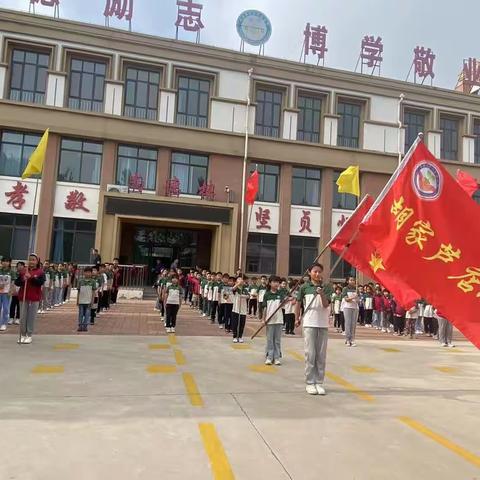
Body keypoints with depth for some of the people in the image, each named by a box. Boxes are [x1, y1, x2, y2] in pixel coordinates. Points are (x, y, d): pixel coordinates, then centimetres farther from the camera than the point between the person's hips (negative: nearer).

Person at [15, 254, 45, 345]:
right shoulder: (23, 271, 7)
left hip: (34, 298, -2)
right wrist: (22, 280, -13)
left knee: (32, 317, 2)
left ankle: (29, 335, 11)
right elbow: (16, 282, 6)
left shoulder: (40, 272, -1)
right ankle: (23, 335, 18)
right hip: (23, 297, 3)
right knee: (23, 317, 7)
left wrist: (31, 277, -21)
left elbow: (41, 282, -15)